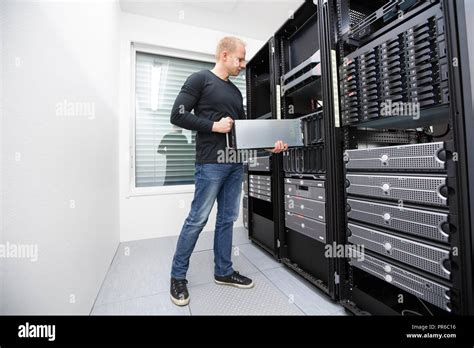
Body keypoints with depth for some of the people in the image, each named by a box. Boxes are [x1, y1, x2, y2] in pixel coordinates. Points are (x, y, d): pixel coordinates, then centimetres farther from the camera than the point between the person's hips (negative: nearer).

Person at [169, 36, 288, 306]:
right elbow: (178, 115, -6)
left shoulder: (236, 91, 22)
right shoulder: (200, 79, 2)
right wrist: (214, 126, -13)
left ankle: (224, 271, 25)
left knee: (227, 219, 10)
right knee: (197, 220, -1)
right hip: (211, 163, -7)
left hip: (236, 164, 7)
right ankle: (178, 276, 18)